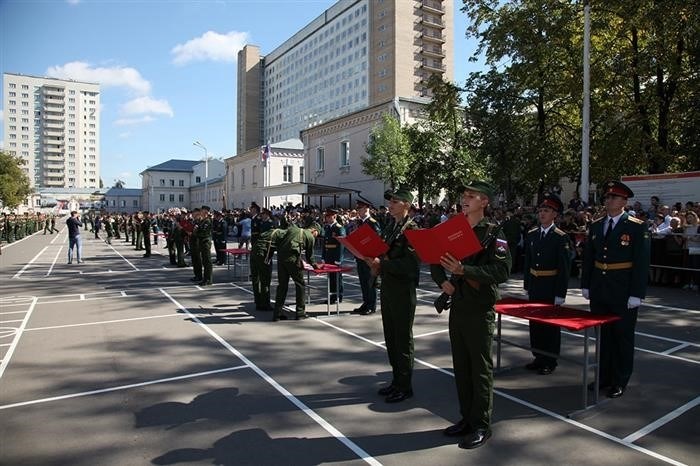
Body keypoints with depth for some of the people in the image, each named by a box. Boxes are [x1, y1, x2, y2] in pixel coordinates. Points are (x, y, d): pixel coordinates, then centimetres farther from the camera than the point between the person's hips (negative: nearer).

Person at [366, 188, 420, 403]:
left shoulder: (412, 229, -14)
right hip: (387, 287, 9)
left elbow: (410, 264, -22)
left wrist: (382, 264, -21)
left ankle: (405, 386, 18)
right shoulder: (390, 229, 13)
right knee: (391, 337, 17)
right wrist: (376, 265, 0)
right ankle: (396, 380, 31)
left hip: (403, 290, -8)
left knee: (403, 339, 4)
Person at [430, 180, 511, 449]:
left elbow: (502, 271, -20)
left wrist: (464, 270, -28)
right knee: (461, 365, 14)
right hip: (457, 306, 6)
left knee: (480, 368, 4)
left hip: (480, 309, -6)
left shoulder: (494, 234, -9)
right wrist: (442, 281, -1)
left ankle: (482, 425, 17)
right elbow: (435, 261, 17)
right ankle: (467, 418, 29)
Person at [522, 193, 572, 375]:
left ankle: (550, 360, 20)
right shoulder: (531, 235, 6)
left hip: (551, 288, -5)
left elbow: (565, 268, -11)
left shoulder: (561, 238, -10)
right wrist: (527, 285, 9)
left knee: (551, 323, 6)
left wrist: (560, 294, -14)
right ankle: (538, 357, 26)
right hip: (534, 287, 5)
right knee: (534, 321, 12)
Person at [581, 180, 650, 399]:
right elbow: (588, 257, 11)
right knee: (602, 335, 14)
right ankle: (604, 377, 27)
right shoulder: (596, 225, 6)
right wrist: (585, 285, 8)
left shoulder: (637, 227, -8)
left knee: (623, 337, 9)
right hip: (599, 291, 5)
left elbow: (642, 263, -10)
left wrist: (636, 294, -13)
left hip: (623, 294, -5)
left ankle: (620, 381, 22)